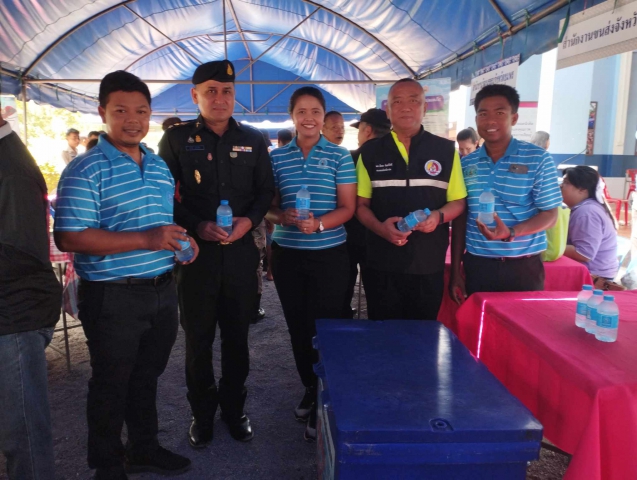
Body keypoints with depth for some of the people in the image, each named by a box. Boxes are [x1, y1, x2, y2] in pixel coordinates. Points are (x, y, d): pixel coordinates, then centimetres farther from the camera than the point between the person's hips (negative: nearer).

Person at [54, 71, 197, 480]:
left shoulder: (160, 166, 10)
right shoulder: (85, 171, -12)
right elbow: (70, 238, -20)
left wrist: (181, 239, 0)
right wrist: (146, 239, -27)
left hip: (162, 291, 7)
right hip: (113, 297, -6)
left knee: (147, 376, 21)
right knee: (111, 384, 11)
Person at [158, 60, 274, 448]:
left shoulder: (253, 139, 7)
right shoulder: (176, 138, 1)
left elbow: (266, 189, 9)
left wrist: (249, 220, -11)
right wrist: (197, 226, -15)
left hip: (241, 252, 2)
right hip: (196, 252, -1)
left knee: (237, 336, 12)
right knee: (198, 339, 8)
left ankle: (234, 408, 31)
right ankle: (202, 413, 27)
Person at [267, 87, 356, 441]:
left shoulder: (339, 156, -1)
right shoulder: (277, 157, 5)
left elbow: (347, 208, -4)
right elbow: (267, 204, 6)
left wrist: (318, 224, -22)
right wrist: (281, 216, -17)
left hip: (330, 254, -3)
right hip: (287, 254, 3)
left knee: (324, 327, -1)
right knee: (297, 326, 12)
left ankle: (325, 403, 15)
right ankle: (310, 389, 32)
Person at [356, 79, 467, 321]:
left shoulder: (446, 150, 4)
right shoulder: (370, 151, 5)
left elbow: (458, 201, 7)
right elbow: (361, 204, 6)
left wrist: (439, 216, -15)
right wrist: (379, 227, -15)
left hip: (429, 264, 0)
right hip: (382, 263, 0)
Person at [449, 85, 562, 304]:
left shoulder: (538, 159, -5)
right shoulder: (466, 164, 5)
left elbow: (550, 214, -4)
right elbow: (460, 219, 8)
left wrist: (511, 233, -23)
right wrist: (455, 272, 6)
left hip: (523, 267, -2)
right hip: (477, 266, 3)